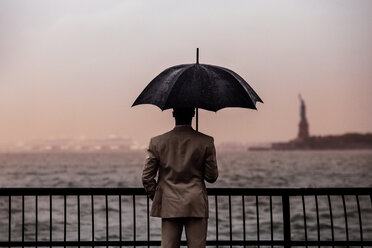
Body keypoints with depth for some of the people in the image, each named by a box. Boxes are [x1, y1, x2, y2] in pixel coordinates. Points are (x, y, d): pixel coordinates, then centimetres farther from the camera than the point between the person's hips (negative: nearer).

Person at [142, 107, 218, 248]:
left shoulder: (157, 142, 0)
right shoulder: (206, 142, -4)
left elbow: (147, 177, 1)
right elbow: (211, 177, 0)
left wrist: (155, 198, 15)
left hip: (169, 206, 2)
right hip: (197, 205, -1)